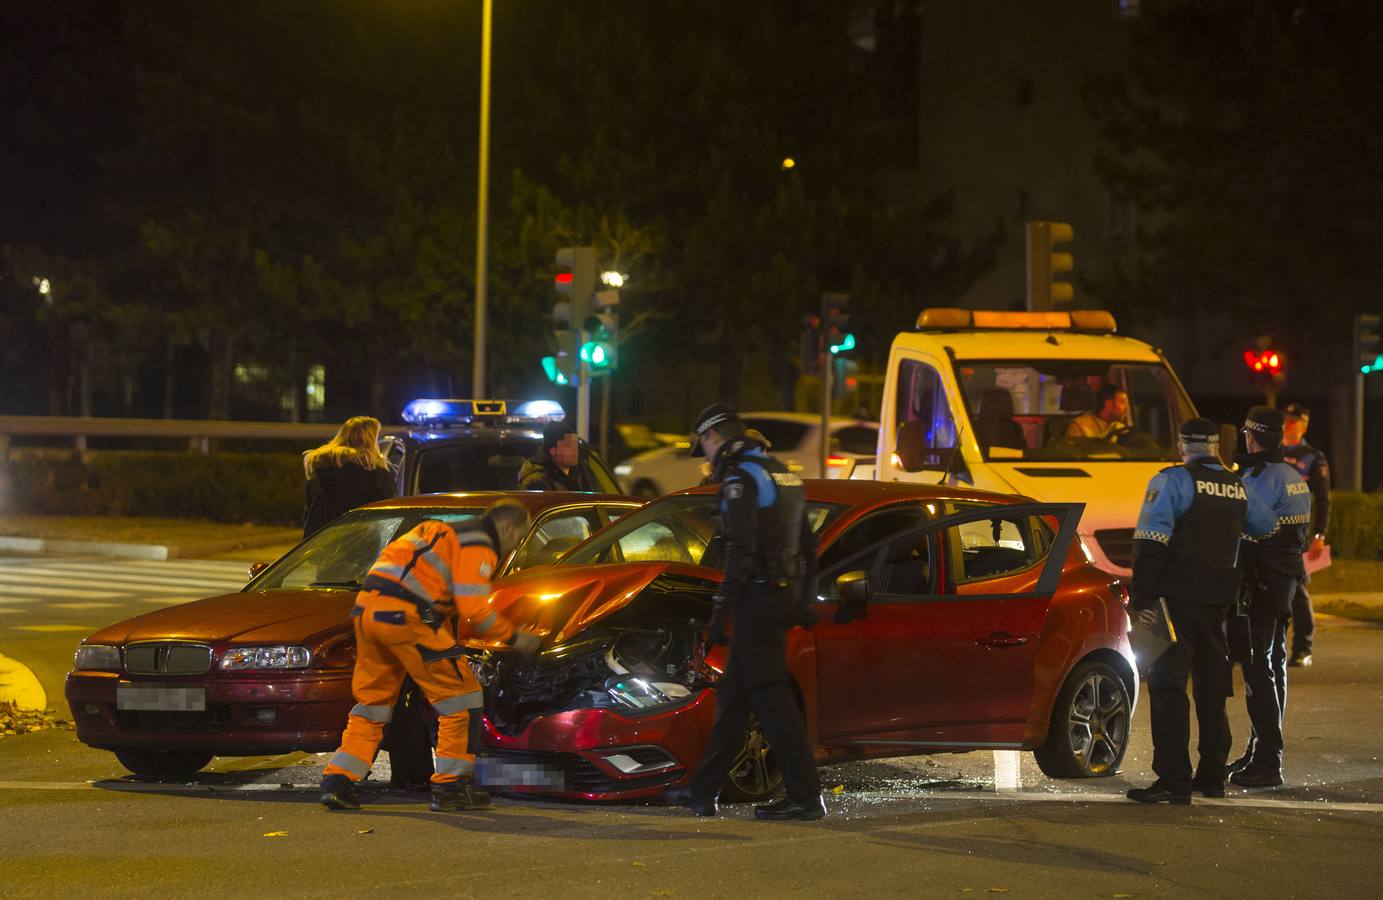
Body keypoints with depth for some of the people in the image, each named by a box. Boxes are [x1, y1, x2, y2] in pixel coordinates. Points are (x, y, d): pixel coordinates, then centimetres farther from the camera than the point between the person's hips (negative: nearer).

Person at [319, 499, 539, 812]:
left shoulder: (450, 535, 31)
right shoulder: (478, 546, 0)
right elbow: (473, 608, -10)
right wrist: (512, 636, 2)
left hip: (367, 609, 9)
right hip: (404, 615, -9)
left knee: (372, 701, 17)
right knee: (458, 695, 1)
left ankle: (338, 781, 9)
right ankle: (450, 786, 3)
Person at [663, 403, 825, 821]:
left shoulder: (741, 479, -12)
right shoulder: (780, 473, 17)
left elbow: (742, 551, -20)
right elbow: (808, 545, 22)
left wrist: (723, 607, -18)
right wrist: (802, 601, 25)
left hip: (758, 598, -9)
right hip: (784, 595, 9)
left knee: (770, 696, -8)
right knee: (733, 693, 14)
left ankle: (805, 795, -10)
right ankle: (703, 790, 19)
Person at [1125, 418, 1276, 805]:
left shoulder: (1172, 481, -8)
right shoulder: (1238, 487, 11)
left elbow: (1151, 542, -15)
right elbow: (1268, 527, 27)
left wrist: (1141, 597, -15)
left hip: (1177, 598, -6)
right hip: (1219, 599, 6)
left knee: (1167, 684, -7)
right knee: (1212, 685, 16)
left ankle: (1173, 780, -14)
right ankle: (1212, 776, 22)